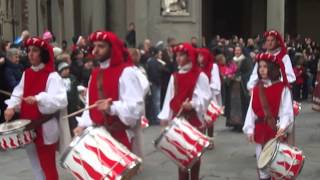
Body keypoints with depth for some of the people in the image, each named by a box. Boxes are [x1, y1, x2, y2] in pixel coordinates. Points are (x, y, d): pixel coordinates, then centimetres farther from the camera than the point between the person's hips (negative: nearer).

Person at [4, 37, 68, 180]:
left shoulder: (52, 76, -13)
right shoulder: (26, 74, 9)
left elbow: (61, 100, -25)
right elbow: (18, 94, 8)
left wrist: (39, 99, -36)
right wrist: (11, 107, -11)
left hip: (45, 128, -7)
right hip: (28, 127, 7)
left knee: (47, 166, 4)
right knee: (36, 166, 19)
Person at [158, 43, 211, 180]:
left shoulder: (200, 76, -6)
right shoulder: (175, 76, 11)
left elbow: (205, 97, -12)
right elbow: (170, 97, 7)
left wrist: (193, 104, -28)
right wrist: (165, 116, 0)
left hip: (194, 118, -5)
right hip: (178, 118, 5)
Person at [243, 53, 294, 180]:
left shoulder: (283, 88, -4)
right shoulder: (256, 88, 10)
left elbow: (286, 110, -10)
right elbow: (251, 110, 7)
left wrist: (282, 127, -24)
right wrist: (249, 129, 0)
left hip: (275, 129, -4)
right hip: (259, 129, 4)